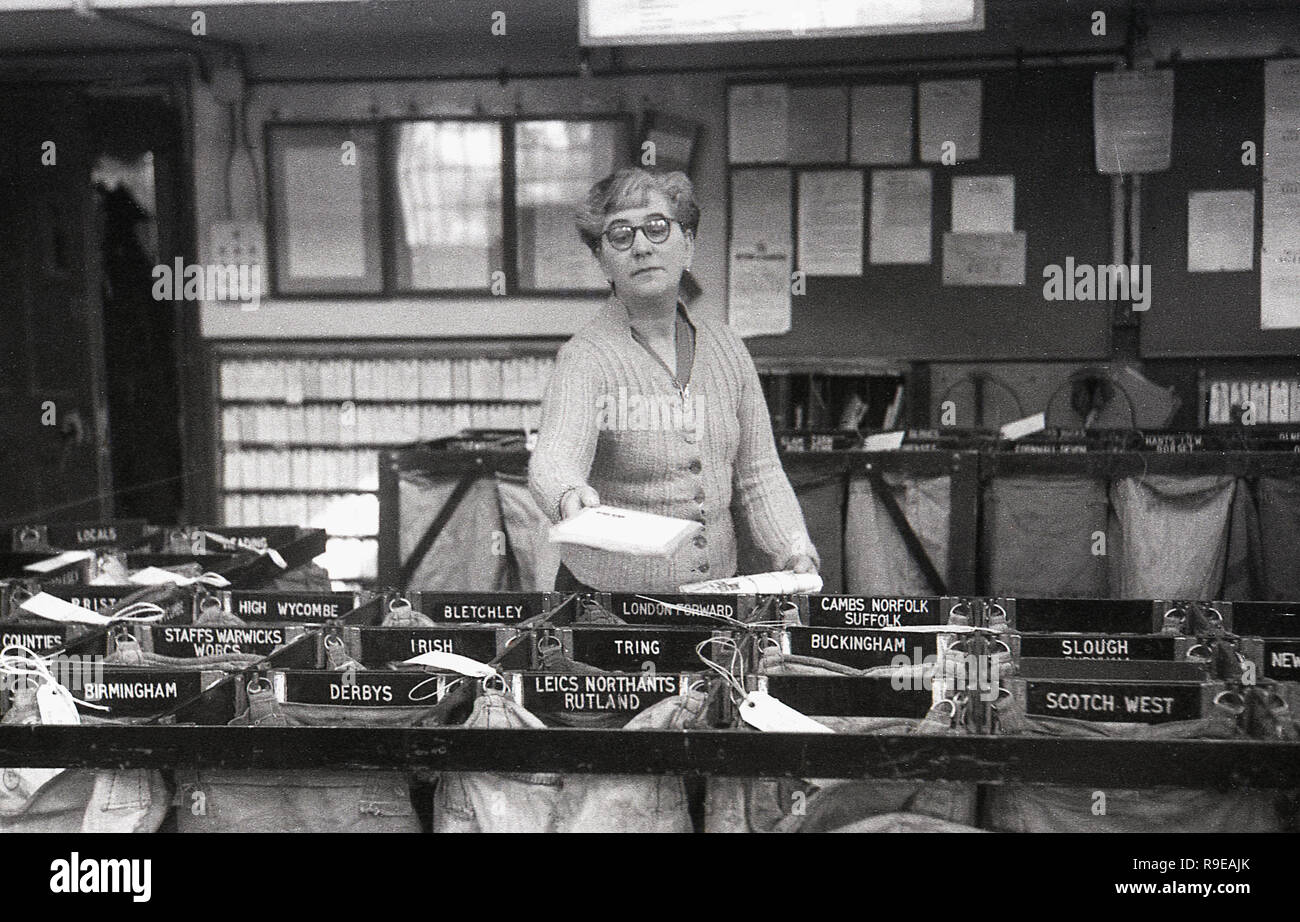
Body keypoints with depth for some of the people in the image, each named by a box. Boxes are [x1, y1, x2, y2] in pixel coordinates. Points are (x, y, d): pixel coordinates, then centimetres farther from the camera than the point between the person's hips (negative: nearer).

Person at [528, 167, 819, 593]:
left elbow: (757, 473, 8)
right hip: (607, 591, -2)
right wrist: (569, 496, -50)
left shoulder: (726, 349, 5)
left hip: (717, 589, 2)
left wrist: (794, 550, -8)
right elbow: (555, 458, -28)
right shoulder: (586, 357, -11)